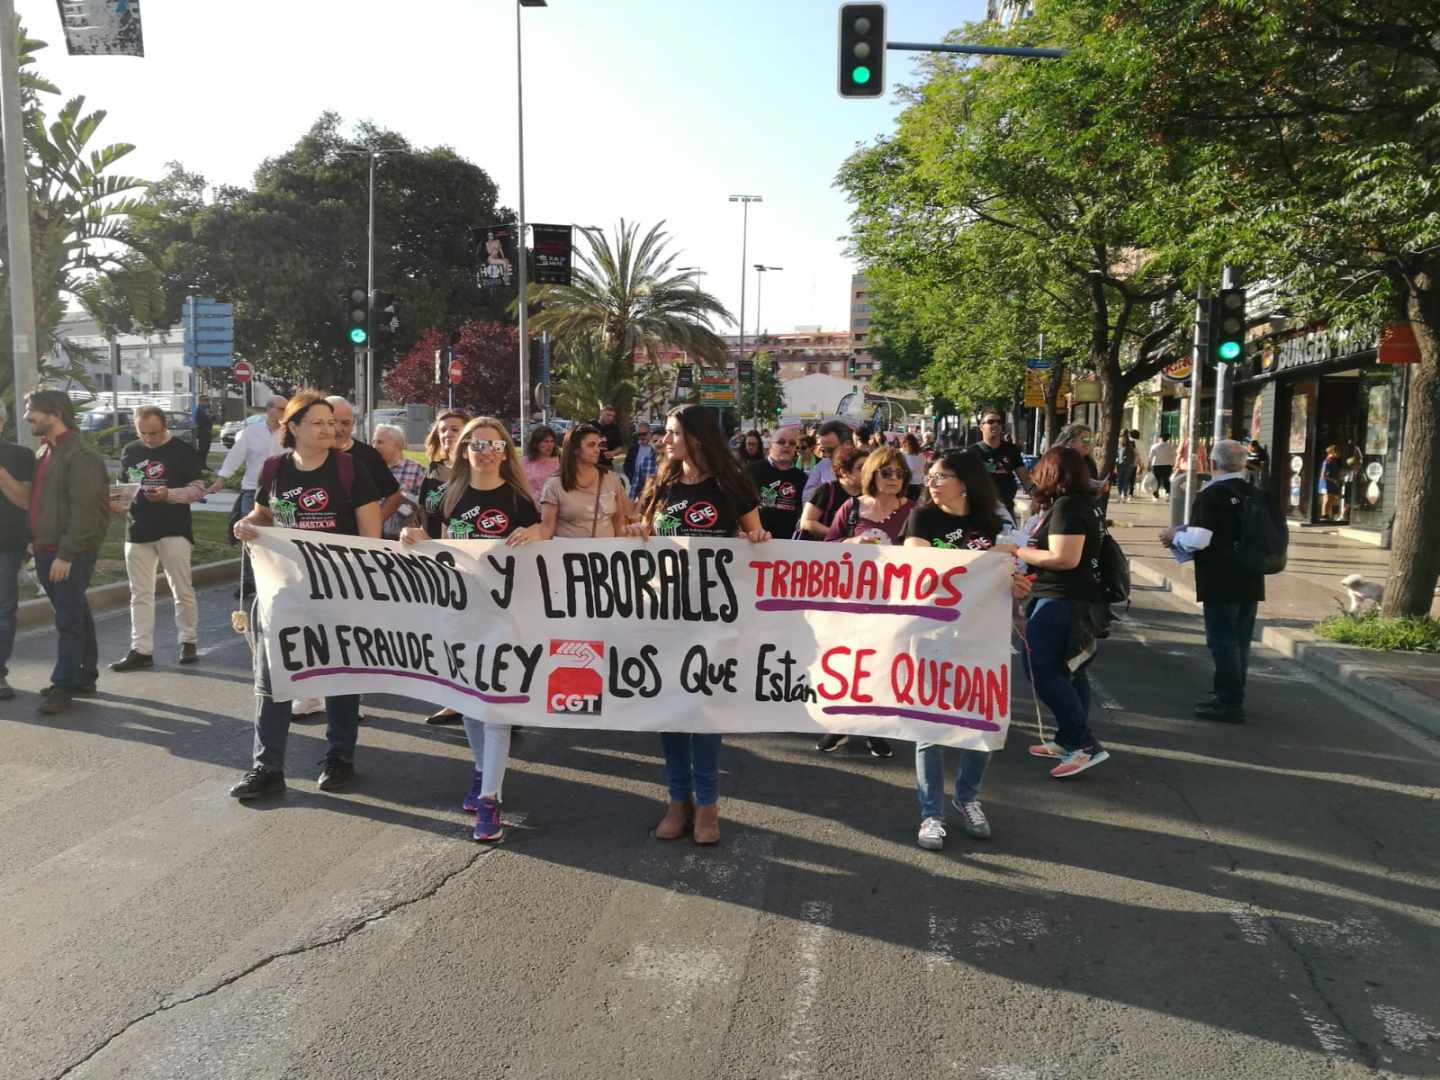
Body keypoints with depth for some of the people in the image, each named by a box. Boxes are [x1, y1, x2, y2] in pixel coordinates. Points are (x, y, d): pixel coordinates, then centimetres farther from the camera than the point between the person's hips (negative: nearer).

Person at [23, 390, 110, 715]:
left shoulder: (80, 455, -14)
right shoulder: (44, 452, 17)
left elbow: (83, 511, -20)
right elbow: (38, 499, 20)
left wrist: (66, 554, -22)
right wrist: (37, 543, 12)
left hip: (70, 553, -9)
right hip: (47, 549, 9)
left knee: (68, 619, -3)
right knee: (76, 615, 15)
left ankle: (63, 687, 3)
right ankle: (84, 679, 24)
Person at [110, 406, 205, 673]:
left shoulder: (182, 452, -3)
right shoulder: (130, 452, 10)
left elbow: (198, 489, -4)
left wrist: (169, 494, -19)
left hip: (174, 530, -4)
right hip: (138, 531, 4)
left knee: (182, 590, 3)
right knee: (140, 594, 6)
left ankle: (188, 641, 17)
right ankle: (141, 651, 10)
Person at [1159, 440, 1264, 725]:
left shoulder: (1211, 495, -14)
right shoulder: (1255, 494, 8)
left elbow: (1198, 539, -22)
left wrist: (1175, 535, -2)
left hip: (1221, 583, -7)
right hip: (1250, 581, 7)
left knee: (1223, 640, 0)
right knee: (1240, 640, 15)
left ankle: (1229, 703, 2)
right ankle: (1231, 696, 26)